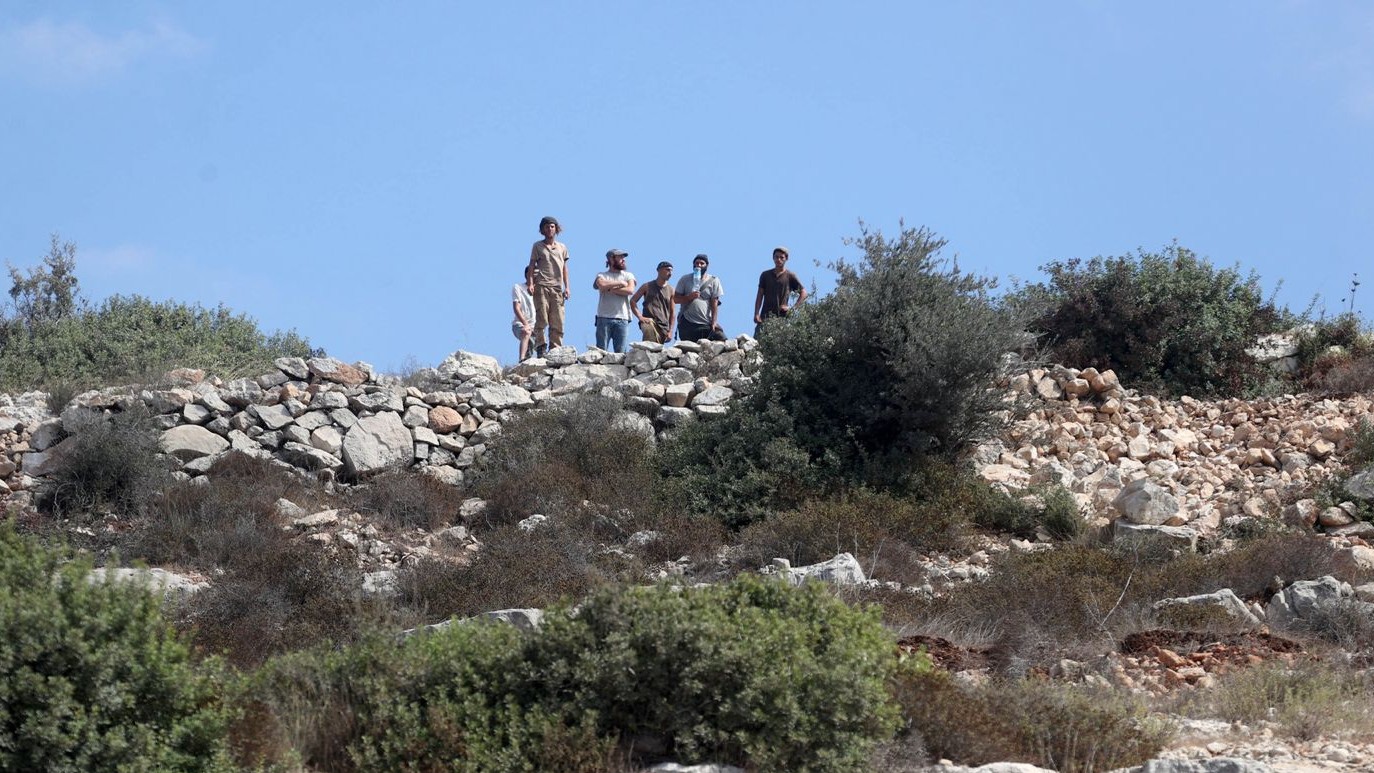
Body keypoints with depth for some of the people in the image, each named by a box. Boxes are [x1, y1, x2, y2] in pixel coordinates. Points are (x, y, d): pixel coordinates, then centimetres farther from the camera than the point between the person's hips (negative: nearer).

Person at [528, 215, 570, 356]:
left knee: (557, 322, -3)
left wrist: (567, 287, 12)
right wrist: (531, 283, -9)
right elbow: (532, 265, 5)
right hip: (541, 286, -3)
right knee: (541, 318, -11)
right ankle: (540, 347, -9)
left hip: (557, 287, 3)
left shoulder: (562, 247, 19)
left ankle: (555, 349, -1)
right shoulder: (538, 246, 10)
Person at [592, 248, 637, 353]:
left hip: (622, 318, 2)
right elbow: (602, 285, -13)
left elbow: (630, 290, -3)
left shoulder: (628, 276, 17)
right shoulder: (602, 275, 11)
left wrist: (611, 289, -4)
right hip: (604, 318, -2)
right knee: (601, 350, -7)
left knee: (620, 353, -2)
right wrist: (620, 283, -2)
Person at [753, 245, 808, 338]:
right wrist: (756, 314, 0)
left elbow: (803, 293, 7)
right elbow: (760, 295, 12)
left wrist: (792, 307, -4)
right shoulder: (765, 275, 14)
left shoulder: (790, 276, 7)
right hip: (765, 316, 2)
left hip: (782, 316, -2)